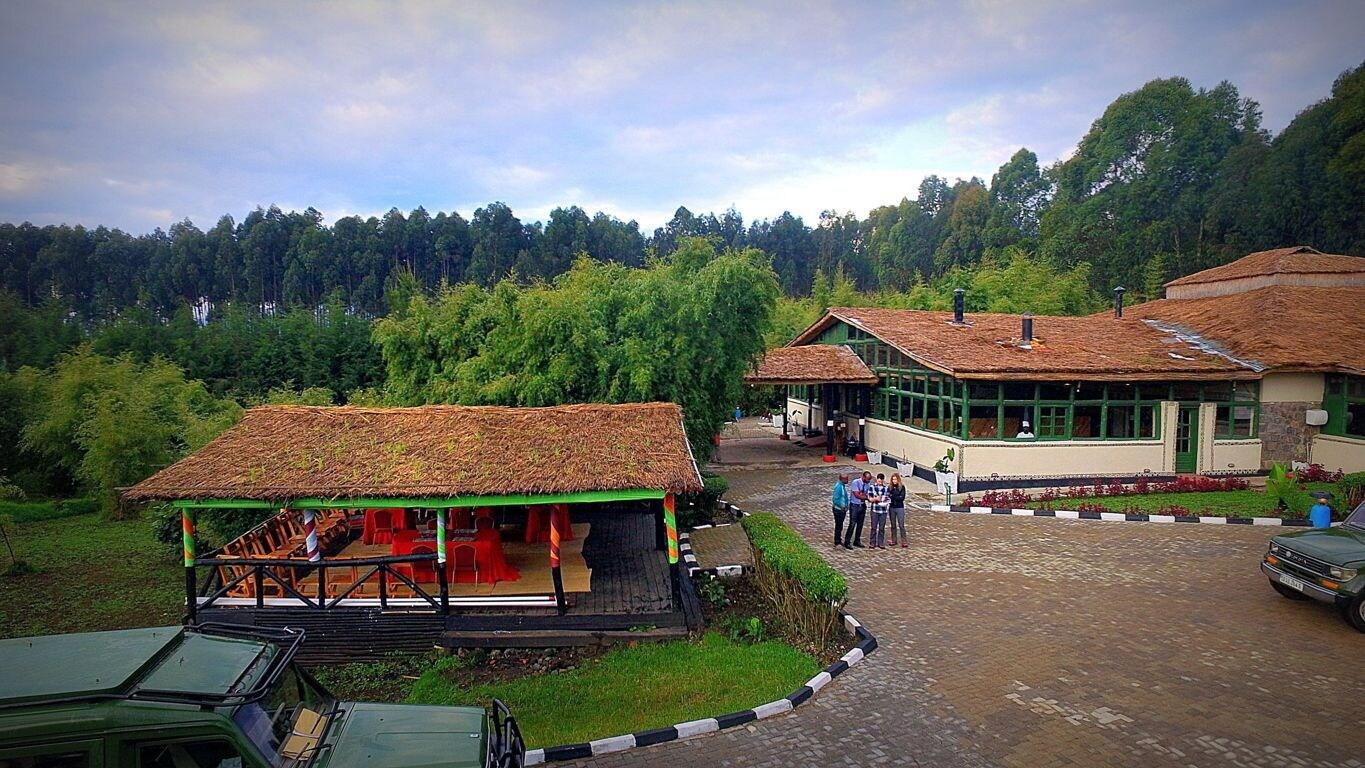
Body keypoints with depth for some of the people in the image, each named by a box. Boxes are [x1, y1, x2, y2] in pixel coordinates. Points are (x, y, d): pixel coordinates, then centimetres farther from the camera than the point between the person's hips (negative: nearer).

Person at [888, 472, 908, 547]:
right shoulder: (889, 487, 3)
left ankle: (904, 541, 2)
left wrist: (892, 496, -18)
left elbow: (902, 498, -12)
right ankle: (893, 540, 19)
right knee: (893, 525, 10)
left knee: (901, 525, -3)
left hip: (900, 508, -3)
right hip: (892, 508, 3)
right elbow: (887, 496, -1)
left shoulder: (902, 487, -5)